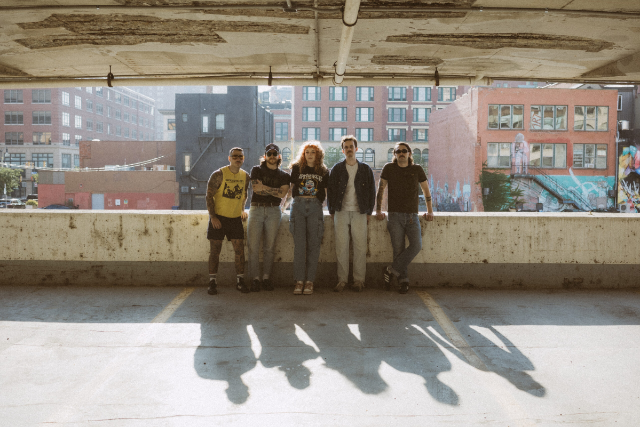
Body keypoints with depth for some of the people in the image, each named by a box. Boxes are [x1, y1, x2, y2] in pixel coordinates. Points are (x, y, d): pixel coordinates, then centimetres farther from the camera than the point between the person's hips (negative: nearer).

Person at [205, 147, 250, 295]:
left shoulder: (245, 176, 5)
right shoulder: (219, 174, -10)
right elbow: (209, 195, -9)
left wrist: (242, 209, 12)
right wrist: (212, 216, -15)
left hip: (235, 218, 4)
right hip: (218, 217, -4)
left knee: (240, 250, 1)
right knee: (215, 251, 1)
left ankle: (240, 281, 12)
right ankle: (212, 282, 10)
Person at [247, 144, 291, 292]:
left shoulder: (284, 175, 13)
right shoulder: (256, 170, 11)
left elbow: (282, 193, -4)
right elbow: (256, 188, -6)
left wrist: (264, 188, -5)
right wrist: (274, 191, -3)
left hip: (273, 211, 1)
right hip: (256, 209, -1)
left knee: (269, 247, 1)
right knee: (253, 246, -6)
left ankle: (266, 277, 8)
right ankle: (255, 278, 0)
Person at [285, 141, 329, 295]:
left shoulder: (324, 171, 12)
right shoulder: (296, 168, 12)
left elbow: (326, 191, 16)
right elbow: (291, 188, 19)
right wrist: (286, 202, 15)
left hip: (315, 207, 0)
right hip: (298, 206, 0)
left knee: (313, 245, -2)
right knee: (299, 244, -5)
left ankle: (309, 281, 2)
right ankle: (299, 281, -2)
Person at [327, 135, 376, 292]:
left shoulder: (365, 169, 9)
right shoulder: (337, 169, 8)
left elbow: (372, 191, 10)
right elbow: (330, 190, 8)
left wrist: (369, 212, 3)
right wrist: (332, 212, 2)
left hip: (359, 213, 0)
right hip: (341, 212, 0)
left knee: (360, 247, -1)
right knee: (341, 248, -1)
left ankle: (359, 280, 8)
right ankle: (342, 280, 6)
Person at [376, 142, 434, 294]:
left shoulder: (417, 169, 8)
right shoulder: (389, 168, 5)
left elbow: (426, 190, 16)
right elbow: (380, 189, 7)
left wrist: (430, 211, 12)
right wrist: (378, 210, 2)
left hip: (412, 216, 1)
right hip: (395, 215, -1)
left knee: (416, 245, -17)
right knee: (398, 249, -4)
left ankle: (391, 271, -7)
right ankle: (403, 281, 5)